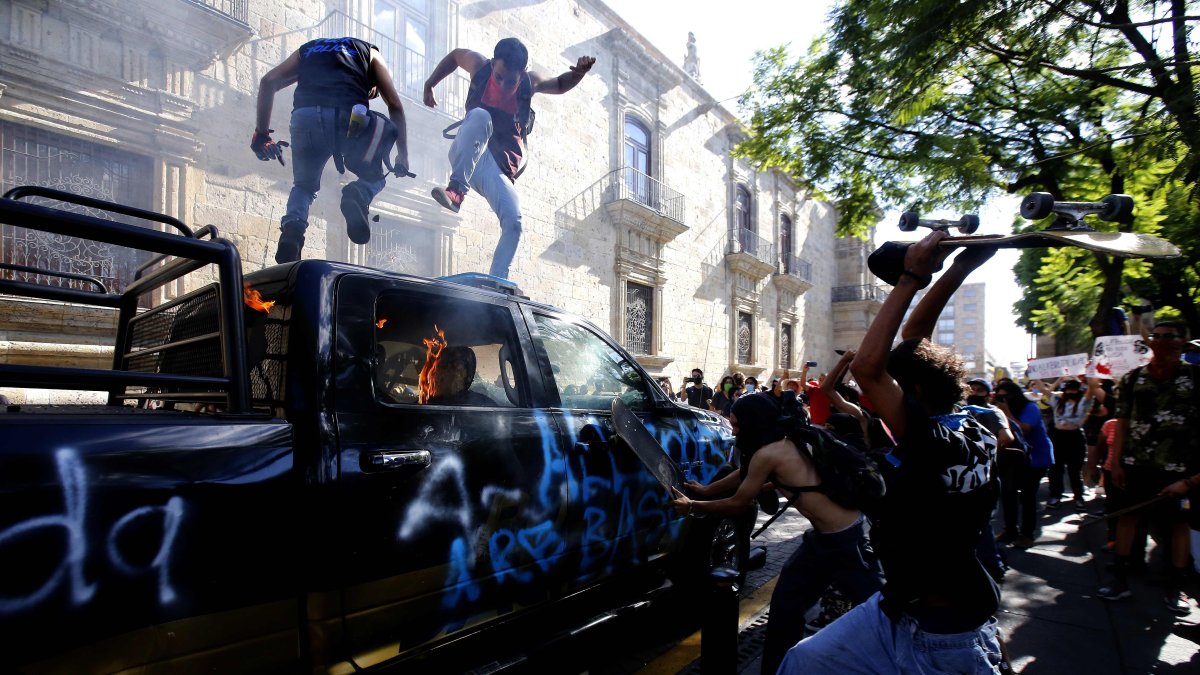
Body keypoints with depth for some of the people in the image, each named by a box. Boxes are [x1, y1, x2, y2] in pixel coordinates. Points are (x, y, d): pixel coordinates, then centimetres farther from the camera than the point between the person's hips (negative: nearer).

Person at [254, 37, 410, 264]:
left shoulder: (308, 48, 35)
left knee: (303, 186, 25)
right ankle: (360, 194, -12)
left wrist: (261, 132, 21)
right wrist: (403, 156, 19)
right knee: (374, 177, 24)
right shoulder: (369, 52, 30)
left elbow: (268, 81, 21)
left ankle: (292, 227, -6)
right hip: (349, 117, -2)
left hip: (304, 117, 2)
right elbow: (395, 105, 18)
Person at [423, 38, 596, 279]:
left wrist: (578, 72, -1)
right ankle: (457, 188, -40)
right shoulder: (479, 66, -2)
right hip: (467, 156, -1)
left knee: (513, 223, -21)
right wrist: (429, 85, 22)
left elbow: (560, 85, 18)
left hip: (500, 164, 1)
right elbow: (455, 55, 20)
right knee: (480, 116, -35)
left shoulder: (529, 83, 0)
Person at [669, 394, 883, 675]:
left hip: (845, 539, -10)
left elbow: (737, 505, -8)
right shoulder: (785, 443, 8)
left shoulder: (767, 454, -19)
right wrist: (705, 489, 31)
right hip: (825, 535, 10)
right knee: (785, 602, 16)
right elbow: (745, 475, 23)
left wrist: (692, 507, 4)